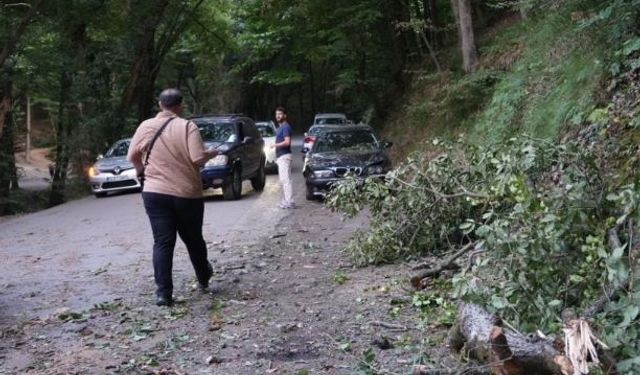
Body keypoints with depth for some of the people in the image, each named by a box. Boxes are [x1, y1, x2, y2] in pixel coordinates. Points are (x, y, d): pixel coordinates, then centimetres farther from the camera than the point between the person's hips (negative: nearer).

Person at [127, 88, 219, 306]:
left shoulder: (145, 127, 1)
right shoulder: (187, 127, -10)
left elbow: (132, 156, 7)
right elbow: (198, 158, -18)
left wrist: (142, 170, 26)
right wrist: (212, 153, 3)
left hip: (154, 193, 2)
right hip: (187, 194, -1)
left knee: (162, 243, 3)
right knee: (193, 239, 16)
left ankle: (163, 292, -5)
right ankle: (204, 279, 36)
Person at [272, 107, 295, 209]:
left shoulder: (286, 127, -11)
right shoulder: (280, 127, 20)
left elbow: (287, 142, -23)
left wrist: (276, 145, -13)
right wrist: (277, 156, 20)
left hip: (284, 156, -11)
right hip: (280, 156, 11)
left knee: (285, 179, -14)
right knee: (282, 180, 12)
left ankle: (290, 202, -15)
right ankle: (285, 200, 17)